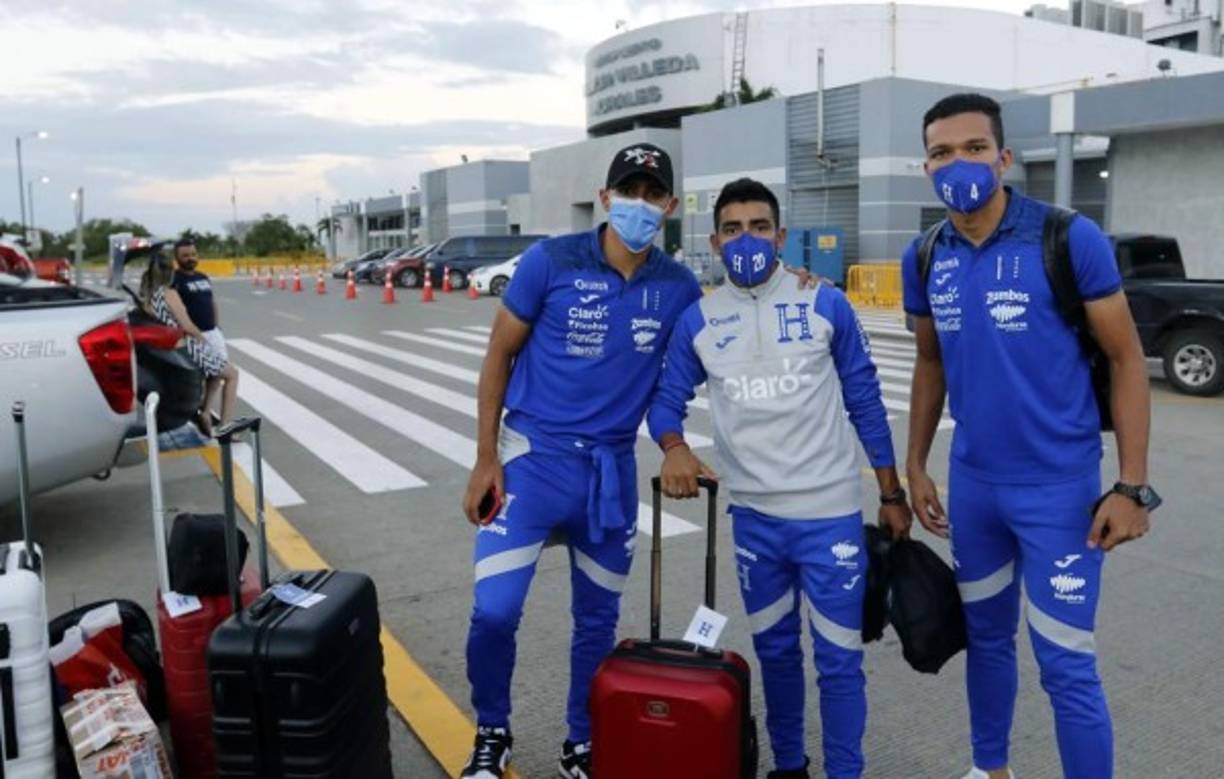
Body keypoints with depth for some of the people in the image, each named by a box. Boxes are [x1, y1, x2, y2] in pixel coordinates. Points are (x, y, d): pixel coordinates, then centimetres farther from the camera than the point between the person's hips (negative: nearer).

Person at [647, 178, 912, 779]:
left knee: (838, 659, 4)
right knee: (774, 651, 19)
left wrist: (892, 495, 5)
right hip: (754, 516, 3)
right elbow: (666, 397, 6)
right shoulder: (698, 320, 1)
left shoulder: (825, 305, -3)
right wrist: (674, 448, -17)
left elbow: (865, 401, 2)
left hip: (829, 514, -2)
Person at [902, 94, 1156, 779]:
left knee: (1067, 666, 0)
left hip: (1060, 487, -4)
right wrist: (915, 465, 11)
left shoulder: (1070, 239, -12)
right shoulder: (925, 260, 1)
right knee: (987, 637, 20)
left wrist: (1132, 486, -12)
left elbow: (1127, 359, -8)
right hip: (972, 485, 5)